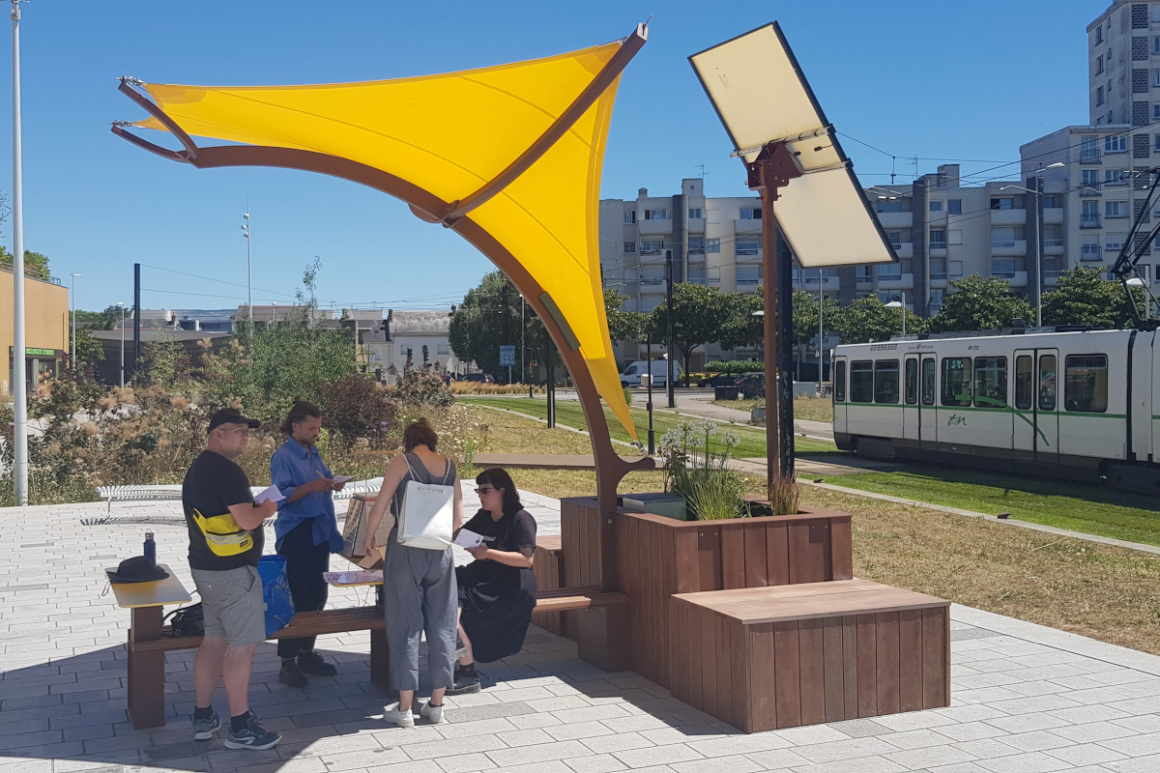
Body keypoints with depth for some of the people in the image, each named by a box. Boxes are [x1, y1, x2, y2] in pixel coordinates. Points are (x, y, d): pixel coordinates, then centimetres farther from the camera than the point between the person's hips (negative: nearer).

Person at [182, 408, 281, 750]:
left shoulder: (197, 469, 14)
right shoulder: (226, 471, -17)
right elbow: (247, 520, -23)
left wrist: (256, 509, 16)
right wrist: (268, 507, -4)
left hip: (205, 568, 10)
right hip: (232, 571, -10)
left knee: (215, 640, 15)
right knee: (242, 644, -4)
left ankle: (203, 717, 21)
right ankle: (240, 728, 0)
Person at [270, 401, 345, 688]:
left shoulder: (315, 454, 13)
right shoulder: (283, 456, -11)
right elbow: (281, 497, -18)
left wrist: (332, 484, 2)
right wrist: (311, 486, -28)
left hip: (319, 532, 8)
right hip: (295, 533, -8)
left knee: (317, 595, 13)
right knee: (295, 598, -5)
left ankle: (306, 653, 25)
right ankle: (288, 662, 3)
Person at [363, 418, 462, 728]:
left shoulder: (402, 462, -4)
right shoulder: (450, 466, 8)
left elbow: (379, 508, -6)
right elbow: (458, 520, 9)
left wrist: (369, 538, 11)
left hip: (406, 550, -3)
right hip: (441, 551, 3)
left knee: (405, 625, 4)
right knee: (441, 625, 10)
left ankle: (405, 708, 8)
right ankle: (437, 705, 16)